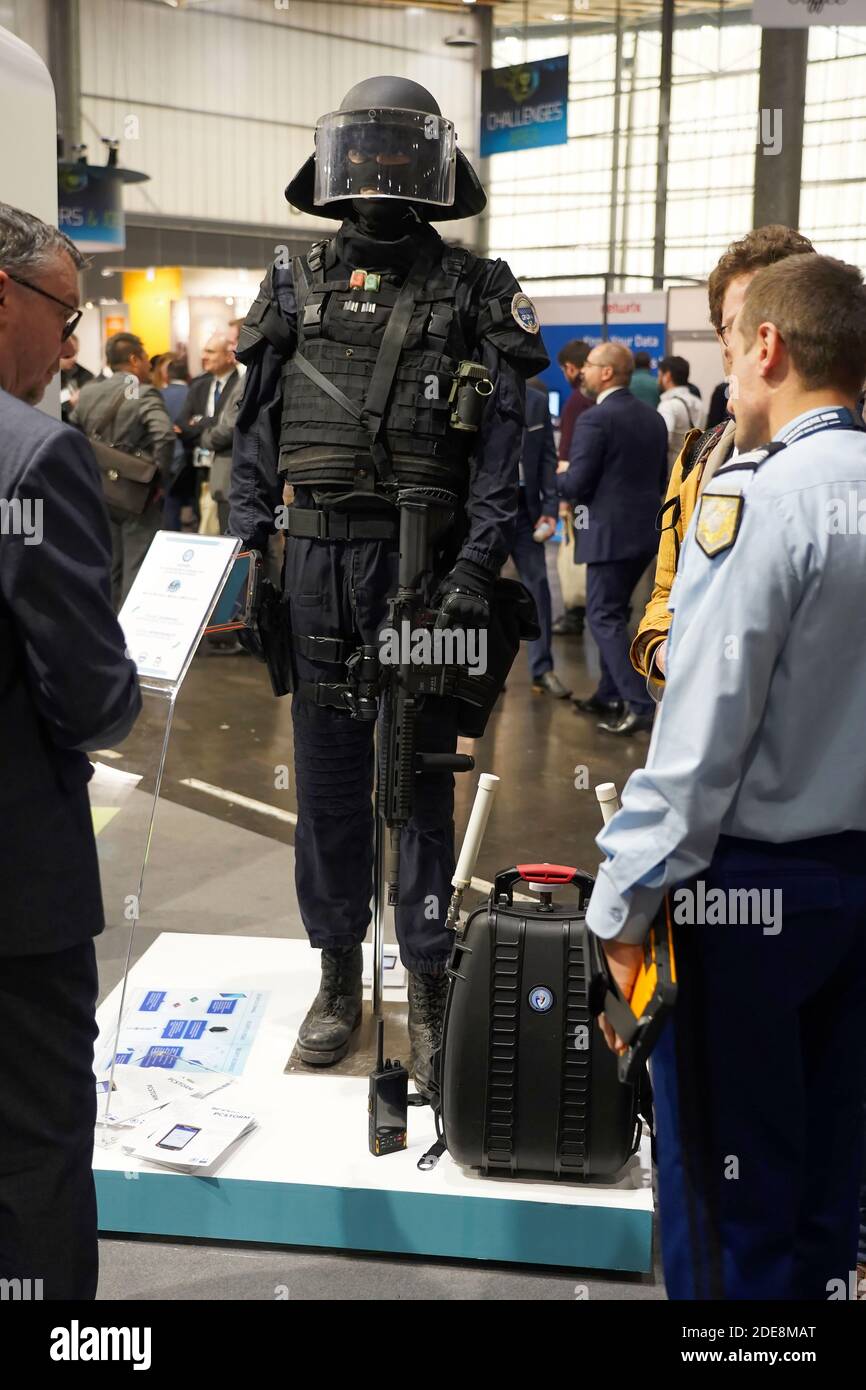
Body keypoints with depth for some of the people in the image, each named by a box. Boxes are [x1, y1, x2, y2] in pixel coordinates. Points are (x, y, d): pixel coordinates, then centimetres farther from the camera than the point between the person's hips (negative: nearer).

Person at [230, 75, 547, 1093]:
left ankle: (427, 990, 15)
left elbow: (503, 446, -3)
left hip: (423, 563, -3)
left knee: (420, 781, 3)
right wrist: (248, 552, 4)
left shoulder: (474, 294, 3)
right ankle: (338, 976, 23)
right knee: (326, 782, 9)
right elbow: (256, 435, 12)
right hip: (315, 560, 3)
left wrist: (478, 566, -14)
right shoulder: (296, 288, 12)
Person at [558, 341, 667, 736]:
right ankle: (611, 695, 24)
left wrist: (546, 479, 3)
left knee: (604, 617, -3)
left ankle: (639, 705, -9)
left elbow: (576, 484, -15)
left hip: (611, 532, -8)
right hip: (645, 529, 8)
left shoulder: (594, 420, -14)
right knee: (612, 613, 18)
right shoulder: (653, 417, 11)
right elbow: (661, 478, 16)